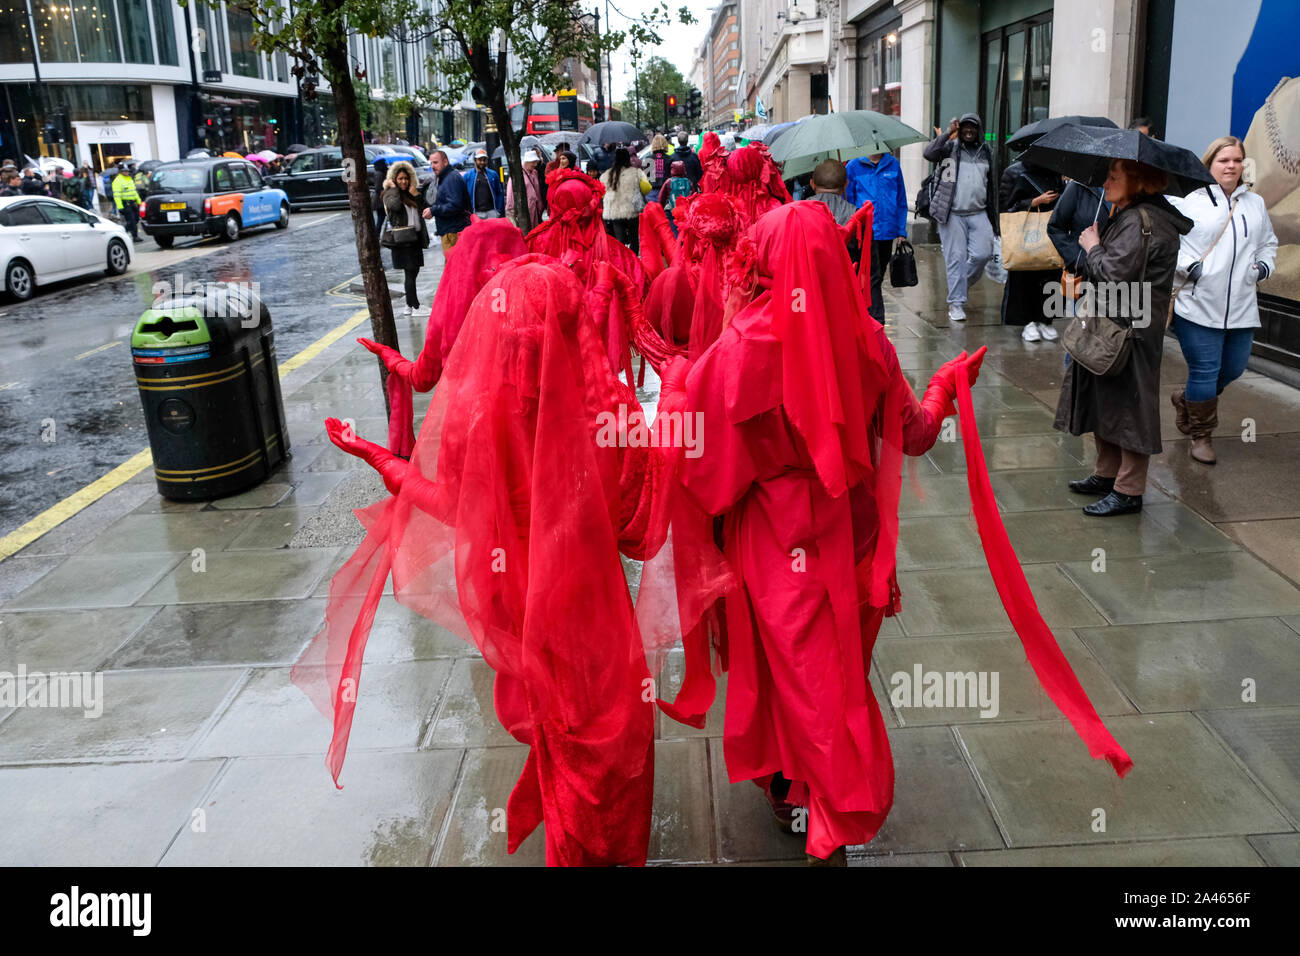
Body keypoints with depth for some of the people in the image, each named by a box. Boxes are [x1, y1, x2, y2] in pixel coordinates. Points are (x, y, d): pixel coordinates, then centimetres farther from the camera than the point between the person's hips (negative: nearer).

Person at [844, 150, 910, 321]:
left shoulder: (893, 165, 8)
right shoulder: (853, 167, -1)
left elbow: (901, 200, 12)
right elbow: (847, 201, 3)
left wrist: (901, 231, 7)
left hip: (887, 231, 4)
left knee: (878, 277, 13)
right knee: (873, 277, -10)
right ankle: (876, 320, -11)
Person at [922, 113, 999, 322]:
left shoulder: (986, 152, 15)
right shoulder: (950, 147, 4)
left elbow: (992, 184, 20)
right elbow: (929, 154, -16)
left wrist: (994, 217, 17)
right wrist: (946, 134, -17)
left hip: (978, 213, 4)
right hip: (952, 213, -4)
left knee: (983, 254, -5)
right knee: (956, 257, -3)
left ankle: (961, 284, 22)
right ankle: (956, 303, 4)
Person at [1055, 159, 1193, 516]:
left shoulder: (1139, 222, -18)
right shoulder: (1129, 216, 14)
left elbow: (1116, 273, -25)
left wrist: (1093, 248, -11)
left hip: (1130, 328, -11)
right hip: (1112, 324, 11)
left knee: (1127, 405, -3)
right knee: (1103, 399, 17)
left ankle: (1128, 491, 5)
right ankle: (1107, 474, 29)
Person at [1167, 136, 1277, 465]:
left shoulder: (1255, 204, 15)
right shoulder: (1189, 200, -3)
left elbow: (1269, 243, 24)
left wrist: (1264, 265, 5)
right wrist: (1188, 265, -17)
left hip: (1242, 309, 6)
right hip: (1198, 306, -6)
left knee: (1232, 370, 13)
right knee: (1204, 373, -2)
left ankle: (1187, 399, 40)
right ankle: (1201, 435, 15)